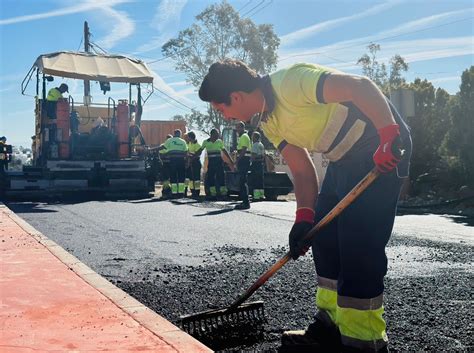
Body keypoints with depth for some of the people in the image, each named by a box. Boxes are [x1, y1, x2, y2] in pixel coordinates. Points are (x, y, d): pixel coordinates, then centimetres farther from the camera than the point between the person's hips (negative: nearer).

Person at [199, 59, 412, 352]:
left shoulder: (290, 82, -23)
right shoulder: (268, 122, 7)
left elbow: (361, 86, -30)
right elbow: (302, 170, 8)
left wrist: (390, 137, -34)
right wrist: (304, 217, -2)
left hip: (384, 149, -10)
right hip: (346, 157, 10)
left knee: (358, 245, -12)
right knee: (324, 237, 11)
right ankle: (332, 326, 22)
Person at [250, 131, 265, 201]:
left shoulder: (255, 145, -11)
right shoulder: (261, 145, 17)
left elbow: (253, 155, -19)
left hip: (255, 164, -9)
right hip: (261, 163, 9)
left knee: (255, 180, -8)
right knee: (260, 180, 12)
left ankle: (256, 196, -12)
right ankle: (261, 195, 13)